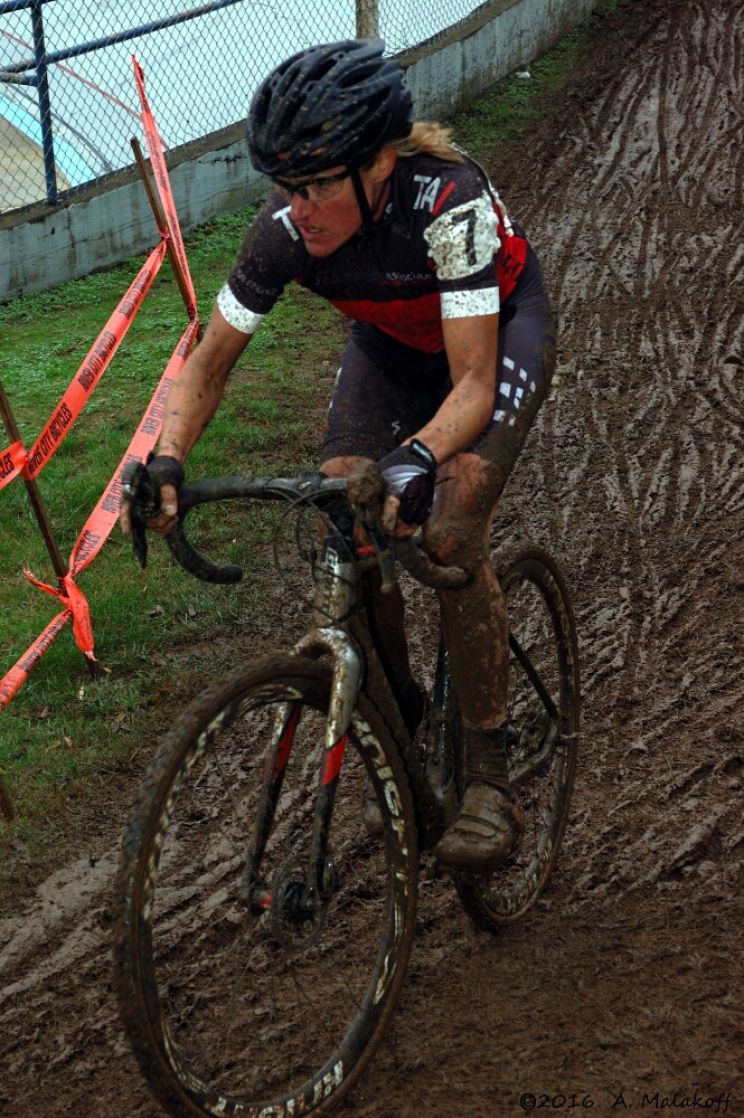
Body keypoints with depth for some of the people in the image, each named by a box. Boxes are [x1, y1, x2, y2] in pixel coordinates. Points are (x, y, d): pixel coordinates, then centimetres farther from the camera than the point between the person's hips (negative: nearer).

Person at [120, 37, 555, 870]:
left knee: (449, 537, -24)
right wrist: (166, 461, -32)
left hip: (501, 333, -4)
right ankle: (396, 704, 13)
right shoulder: (285, 232, -27)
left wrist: (420, 457, -58)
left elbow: (473, 381, -39)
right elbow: (209, 362, -15)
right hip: (393, 343, 4)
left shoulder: (449, 202, -39)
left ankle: (489, 778, -11)